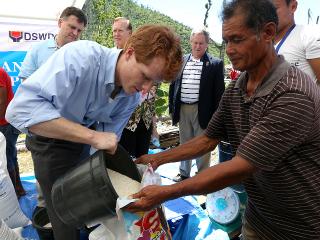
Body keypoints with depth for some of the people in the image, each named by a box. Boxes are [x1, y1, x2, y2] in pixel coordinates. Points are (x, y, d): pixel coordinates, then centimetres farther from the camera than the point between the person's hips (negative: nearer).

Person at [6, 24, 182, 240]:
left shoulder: (132, 97, -16)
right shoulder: (81, 56, -35)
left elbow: (109, 137, -8)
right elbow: (21, 108, -43)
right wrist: (93, 136, -45)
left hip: (86, 139, 5)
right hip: (51, 139, -4)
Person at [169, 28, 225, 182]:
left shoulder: (215, 64, -3)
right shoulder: (181, 61, 8)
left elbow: (219, 91, -4)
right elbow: (173, 85, 13)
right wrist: (172, 107, 8)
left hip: (202, 110, -4)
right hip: (182, 109, 4)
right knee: (184, 143, 17)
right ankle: (183, 173, 32)